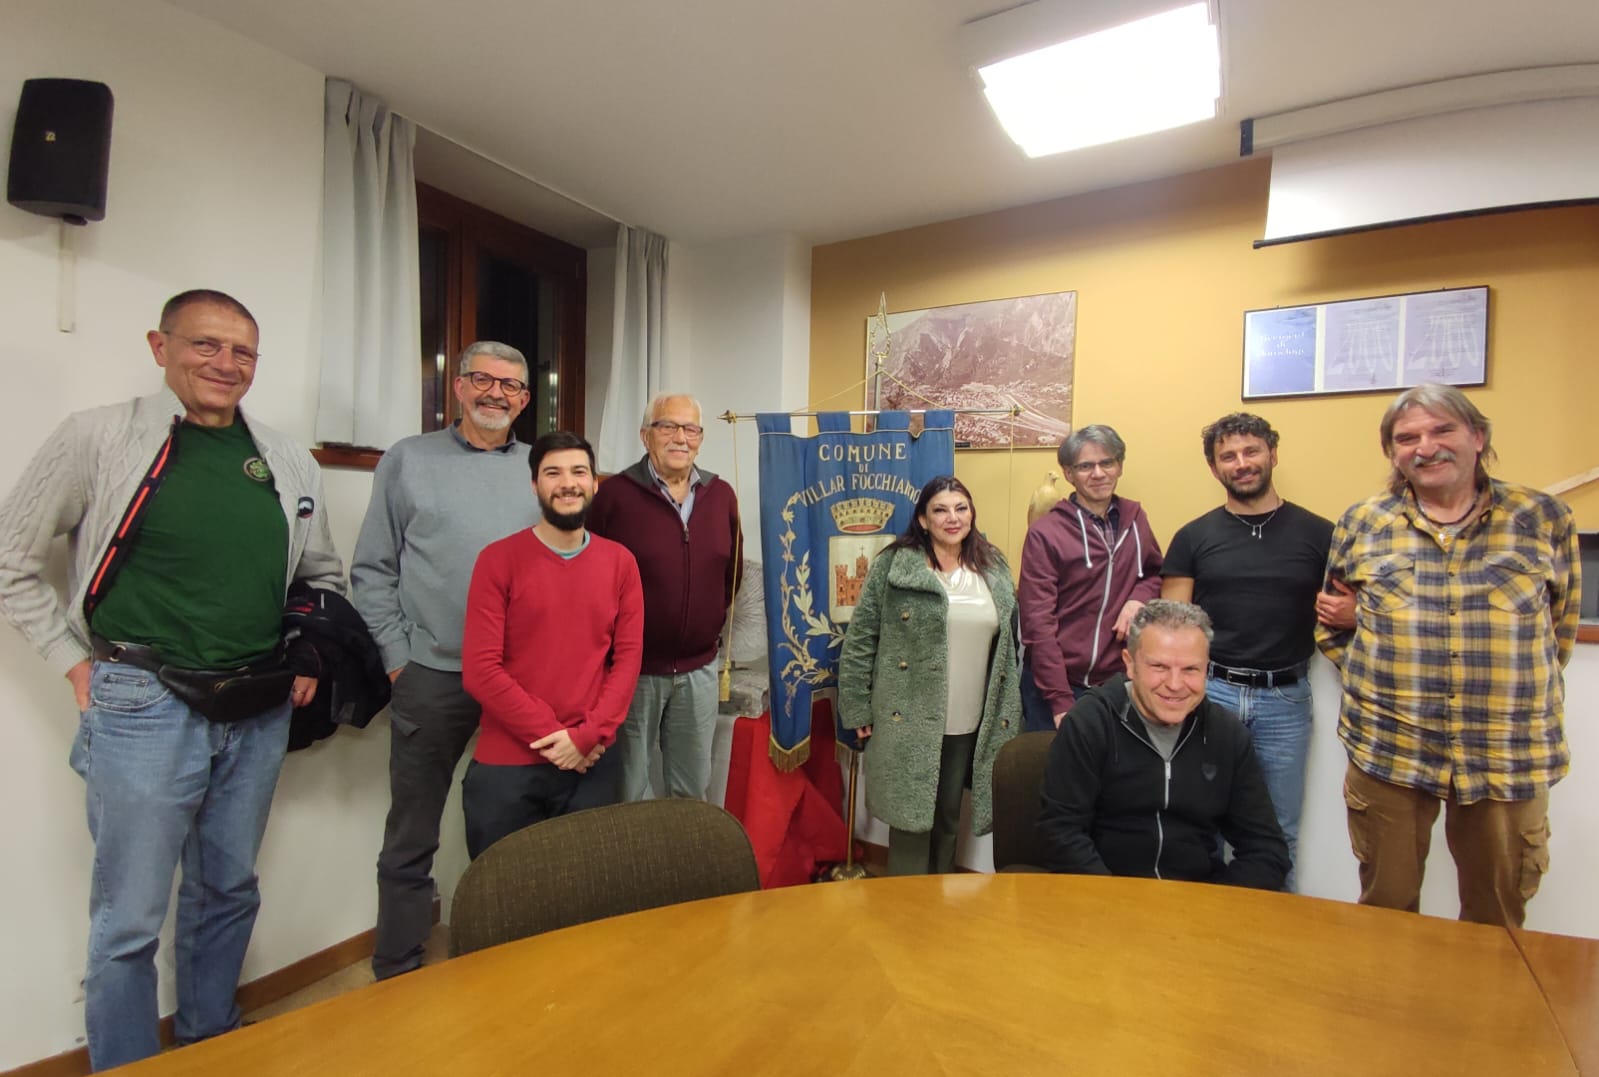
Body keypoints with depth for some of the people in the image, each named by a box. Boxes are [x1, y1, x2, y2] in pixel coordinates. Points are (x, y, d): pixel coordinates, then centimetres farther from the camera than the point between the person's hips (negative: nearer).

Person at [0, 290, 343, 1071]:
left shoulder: (289, 462, 5)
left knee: (228, 894, 18)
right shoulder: (97, 437, -5)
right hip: (145, 709, -4)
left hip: (259, 714, 4)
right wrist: (75, 662, -3)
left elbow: (323, 575, 16)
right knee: (129, 920, 7)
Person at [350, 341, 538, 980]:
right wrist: (397, 654, -4)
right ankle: (397, 975, 27)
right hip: (433, 677, -2)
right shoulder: (409, 460, 4)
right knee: (411, 838, 9)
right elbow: (372, 570, 3)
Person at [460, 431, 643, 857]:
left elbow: (629, 657, 0)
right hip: (506, 766, -2)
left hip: (591, 765, 3)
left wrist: (589, 735, -11)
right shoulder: (498, 559, -5)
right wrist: (550, 734, -13)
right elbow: (479, 669, -10)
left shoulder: (620, 561, 3)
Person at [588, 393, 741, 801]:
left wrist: (712, 624, 11)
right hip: (632, 668, -4)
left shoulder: (721, 495, 3)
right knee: (630, 788, 13)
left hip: (699, 669, 4)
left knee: (694, 787, 18)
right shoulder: (615, 494, -10)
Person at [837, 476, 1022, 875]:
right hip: (909, 720, -4)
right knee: (911, 813, 5)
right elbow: (860, 639, -6)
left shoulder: (995, 569, 7)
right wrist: (858, 709, -7)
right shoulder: (893, 564, -7)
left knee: (949, 814, 17)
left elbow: (1010, 643, 13)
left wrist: (1008, 711, 10)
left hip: (971, 723, 4)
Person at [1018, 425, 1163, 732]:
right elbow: (1037, 623, -12)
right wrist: (1060, 702, -15)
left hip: (1119, 681, 4)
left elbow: (1155, 573, 19)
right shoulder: (1045, 533, -10)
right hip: (1057, 685, -4)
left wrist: (1140, 597, -5)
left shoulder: (1135, 518, 6)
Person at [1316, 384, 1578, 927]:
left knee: (1497, 920, 15)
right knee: (1385, 909, 12)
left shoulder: (1544, 518, 3)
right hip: (1386, 750, 0)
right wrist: (1380, 681, 4)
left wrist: (1515, 693, 7)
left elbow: (1561, 627, 11)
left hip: (1510, 756, 1)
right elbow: (1332, 626, 12)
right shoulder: (1361, 524, 2)